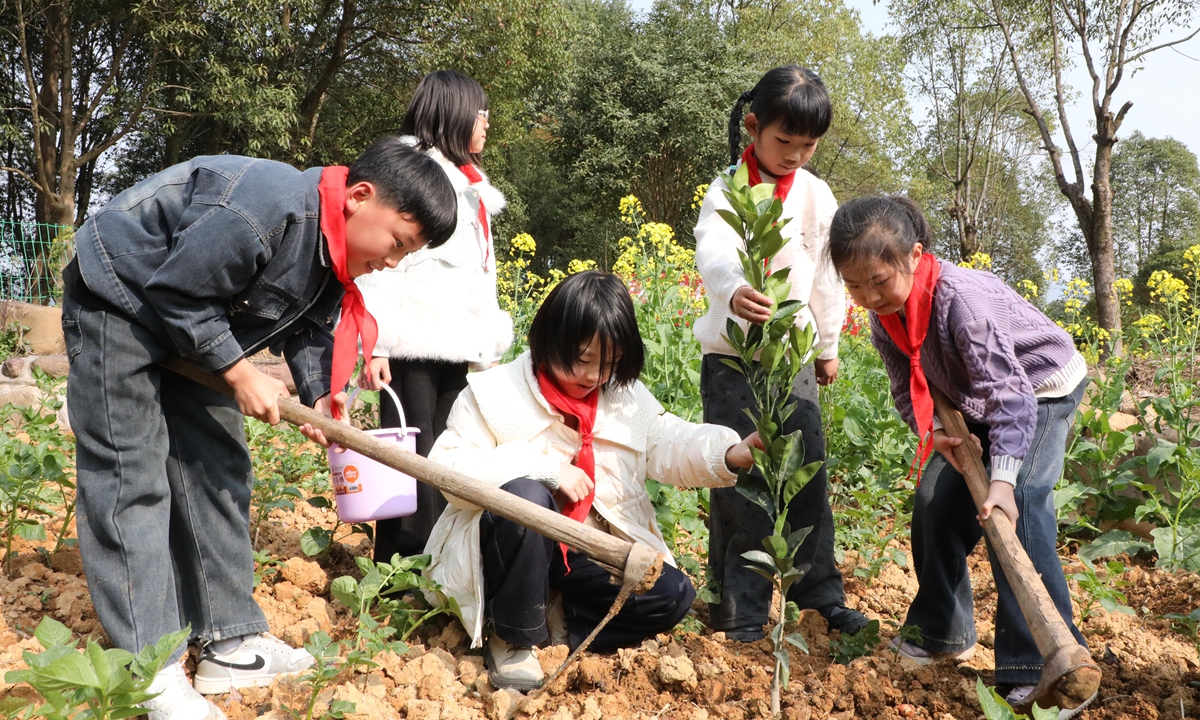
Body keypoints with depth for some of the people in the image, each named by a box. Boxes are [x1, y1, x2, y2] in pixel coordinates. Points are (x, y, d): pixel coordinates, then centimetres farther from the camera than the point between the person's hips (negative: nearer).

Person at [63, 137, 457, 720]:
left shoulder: (333, 250, -5)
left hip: (190, 322, 9)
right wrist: (240, 374, -21)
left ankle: (231, 643, 13)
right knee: (131, 478, -10)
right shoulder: (270, 211, -34)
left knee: (218, 468, 6)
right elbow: (179, 292, -28)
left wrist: (319, 397, -13)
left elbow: (308, 327, 3)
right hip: (120, 299, -9)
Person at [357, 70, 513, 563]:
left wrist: (487, 347, 18)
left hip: (457, 349, 8)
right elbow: (379, 262, -12)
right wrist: (374, 346, -18)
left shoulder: (471, 188, 21)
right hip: (413, 345, -8)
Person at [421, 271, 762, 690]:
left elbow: (672, 444, -4)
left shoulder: (627, 398, 5)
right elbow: (447, 468, -20)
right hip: (511, 549, -4)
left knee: (672, 595, -14)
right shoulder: (494, 392, -11)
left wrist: (732, 454, -26)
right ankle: (513, 640, -17)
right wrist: (544, 467, -27)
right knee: (526, 496, -36)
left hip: (591, 552, 4)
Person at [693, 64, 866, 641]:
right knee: (739, 481, -1)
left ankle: (821, 594, 21)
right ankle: (740, 608, 12)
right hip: (733, 358, -4)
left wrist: (828, 347, 18)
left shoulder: (817, 196, 6)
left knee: (808, 475, 7)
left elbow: (828, 276, 14)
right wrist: (733, 290, -52)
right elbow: (712, 251, -30)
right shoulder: (727, 190, -9)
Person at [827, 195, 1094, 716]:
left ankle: (1043, 664, -20)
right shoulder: (884, 319, -14)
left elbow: (1009, 391, -40)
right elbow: (908, 391, -3)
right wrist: (937, 433, -24)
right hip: (973, 403, 7)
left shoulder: (962, 298, -38)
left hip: (1040, 390, -7)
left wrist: (1003, 478, -48)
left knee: (1018, 507, -24)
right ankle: (942, 634, 20)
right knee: (935, 499, 2)